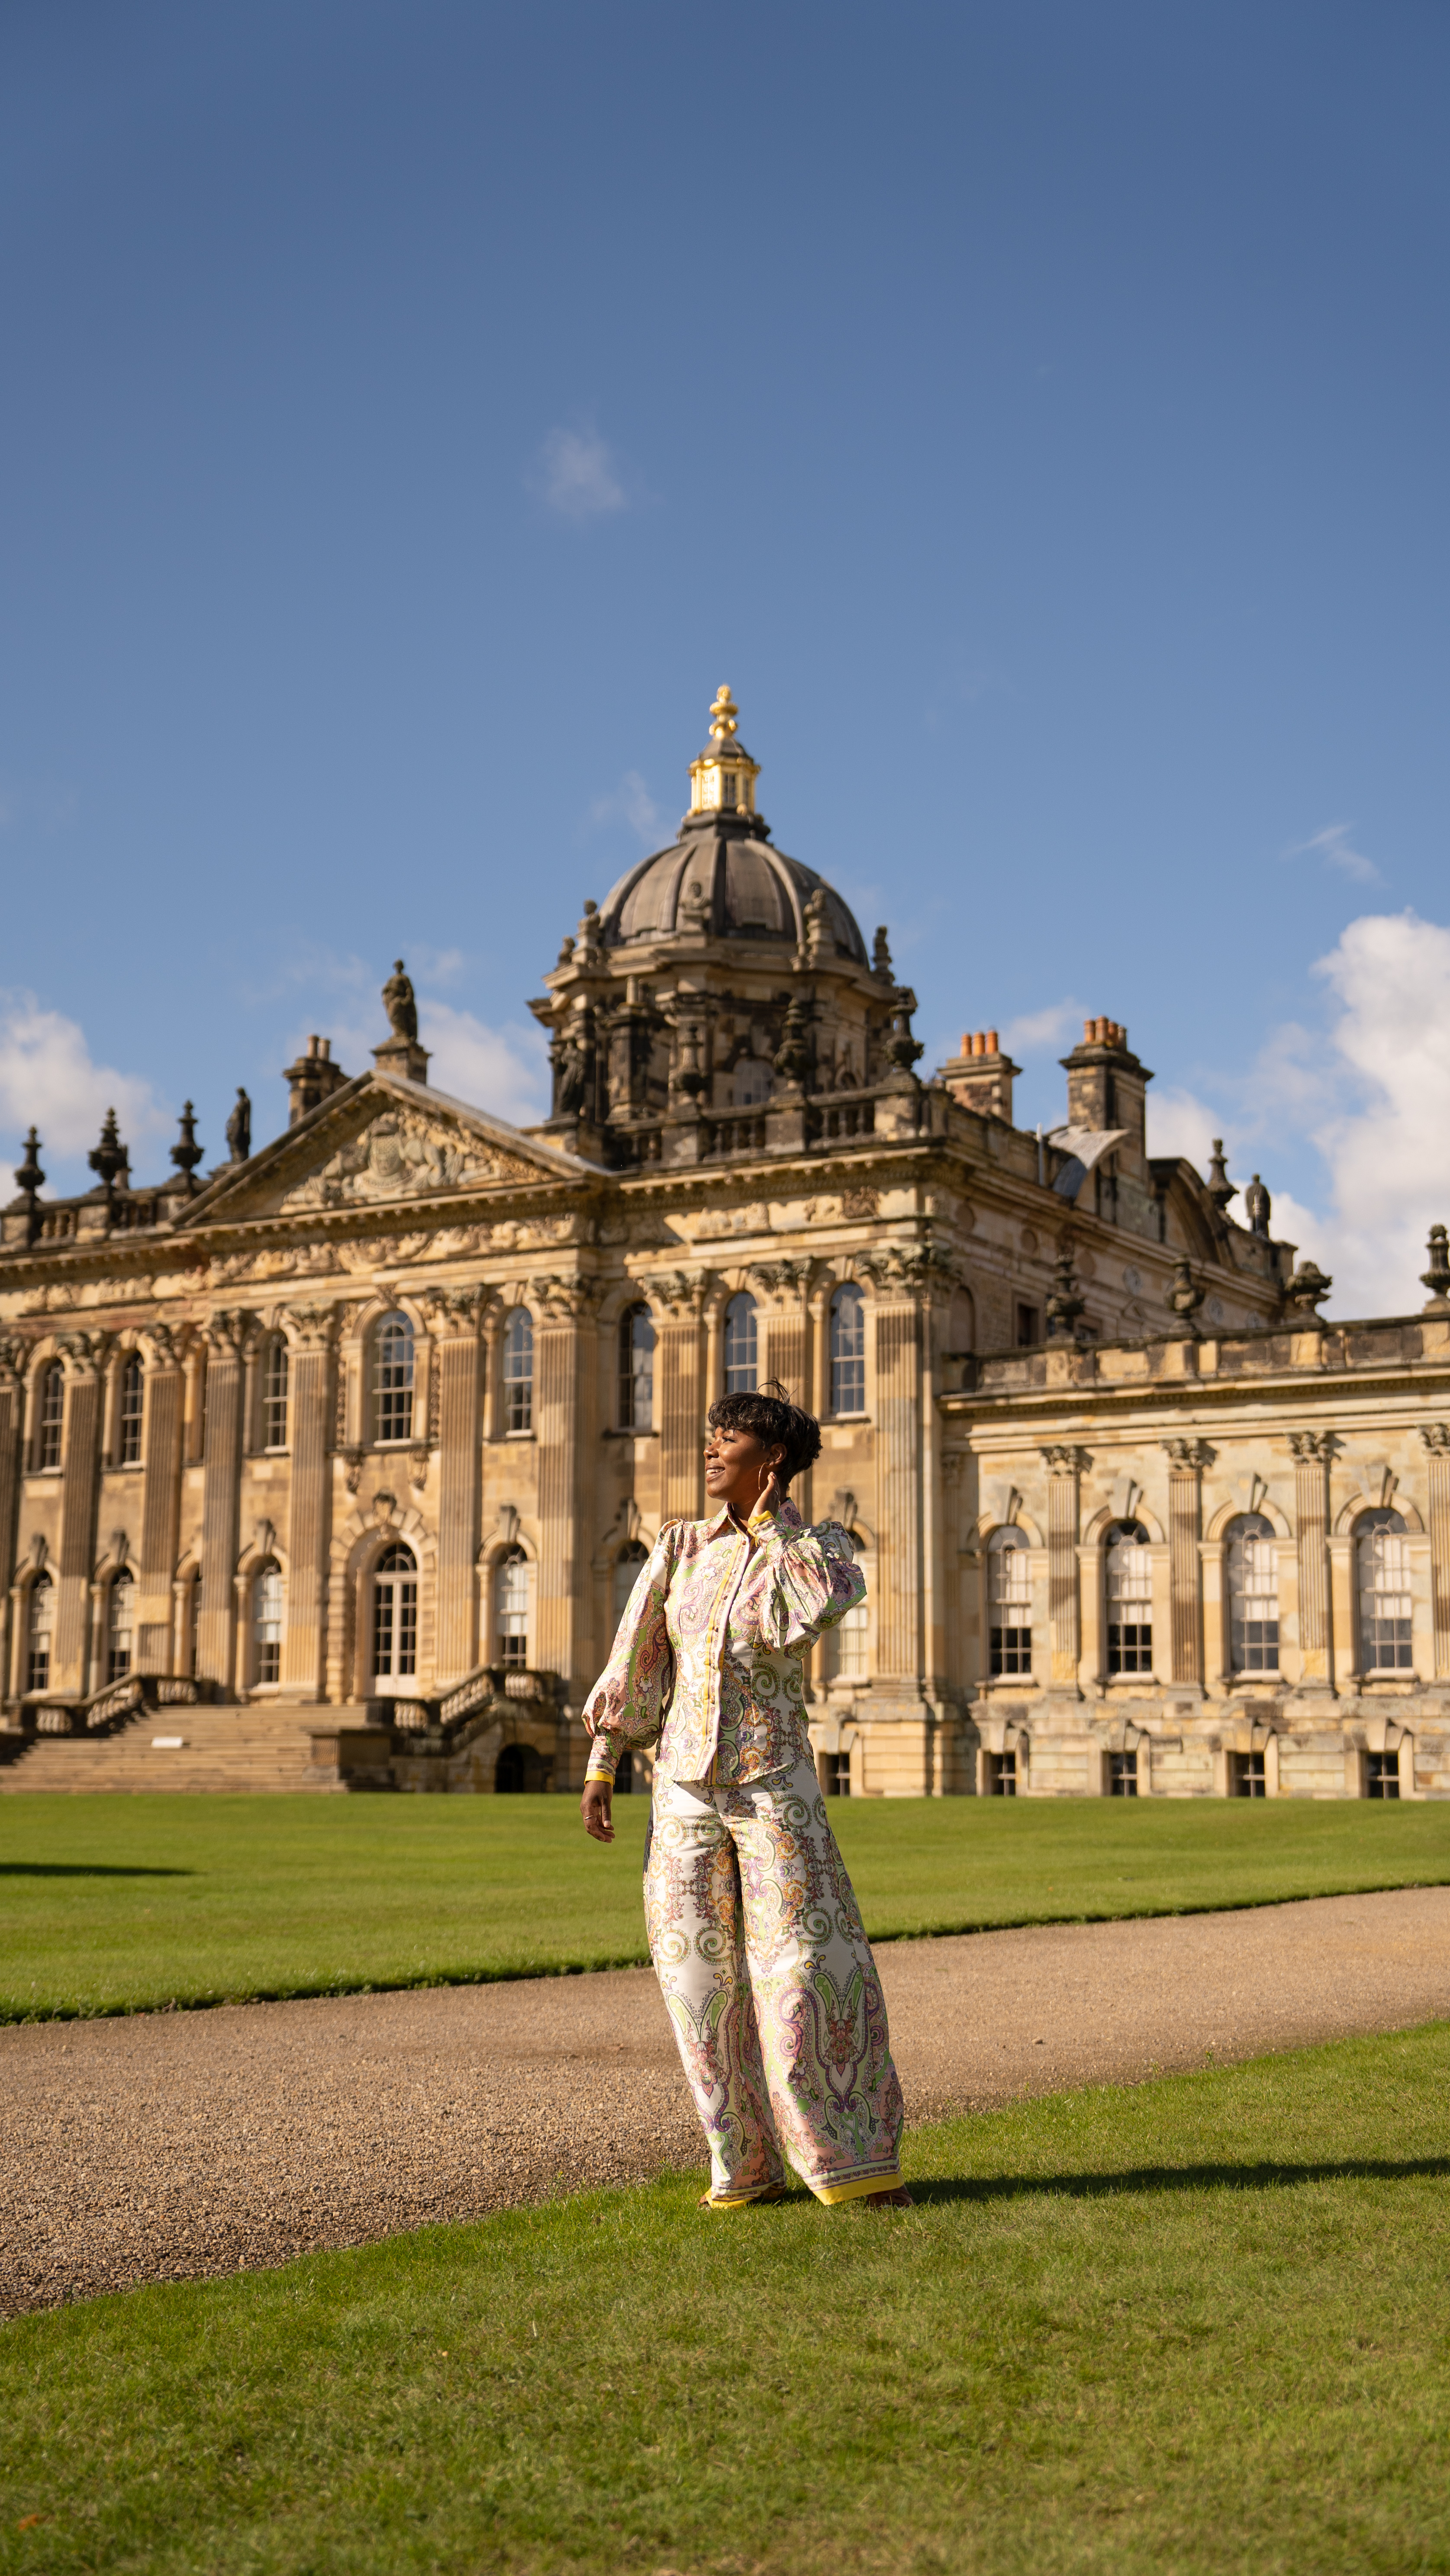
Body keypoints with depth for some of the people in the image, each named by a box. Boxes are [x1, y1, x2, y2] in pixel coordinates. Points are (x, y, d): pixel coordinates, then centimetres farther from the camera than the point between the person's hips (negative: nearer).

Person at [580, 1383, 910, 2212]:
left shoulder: (821, 1548, -2)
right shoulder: (680, 1548, 7)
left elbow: (806, 1617, -25)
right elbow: (637, 1663, 10)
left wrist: (768, 1516, -15)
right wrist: (600, 1770, 7)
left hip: (775, 1792, -3)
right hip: (686, 1793, 3)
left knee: (809, 1972, -9)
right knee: (706, 1982, 4)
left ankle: (858, 2162, 2)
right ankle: (746, 2167, 15)